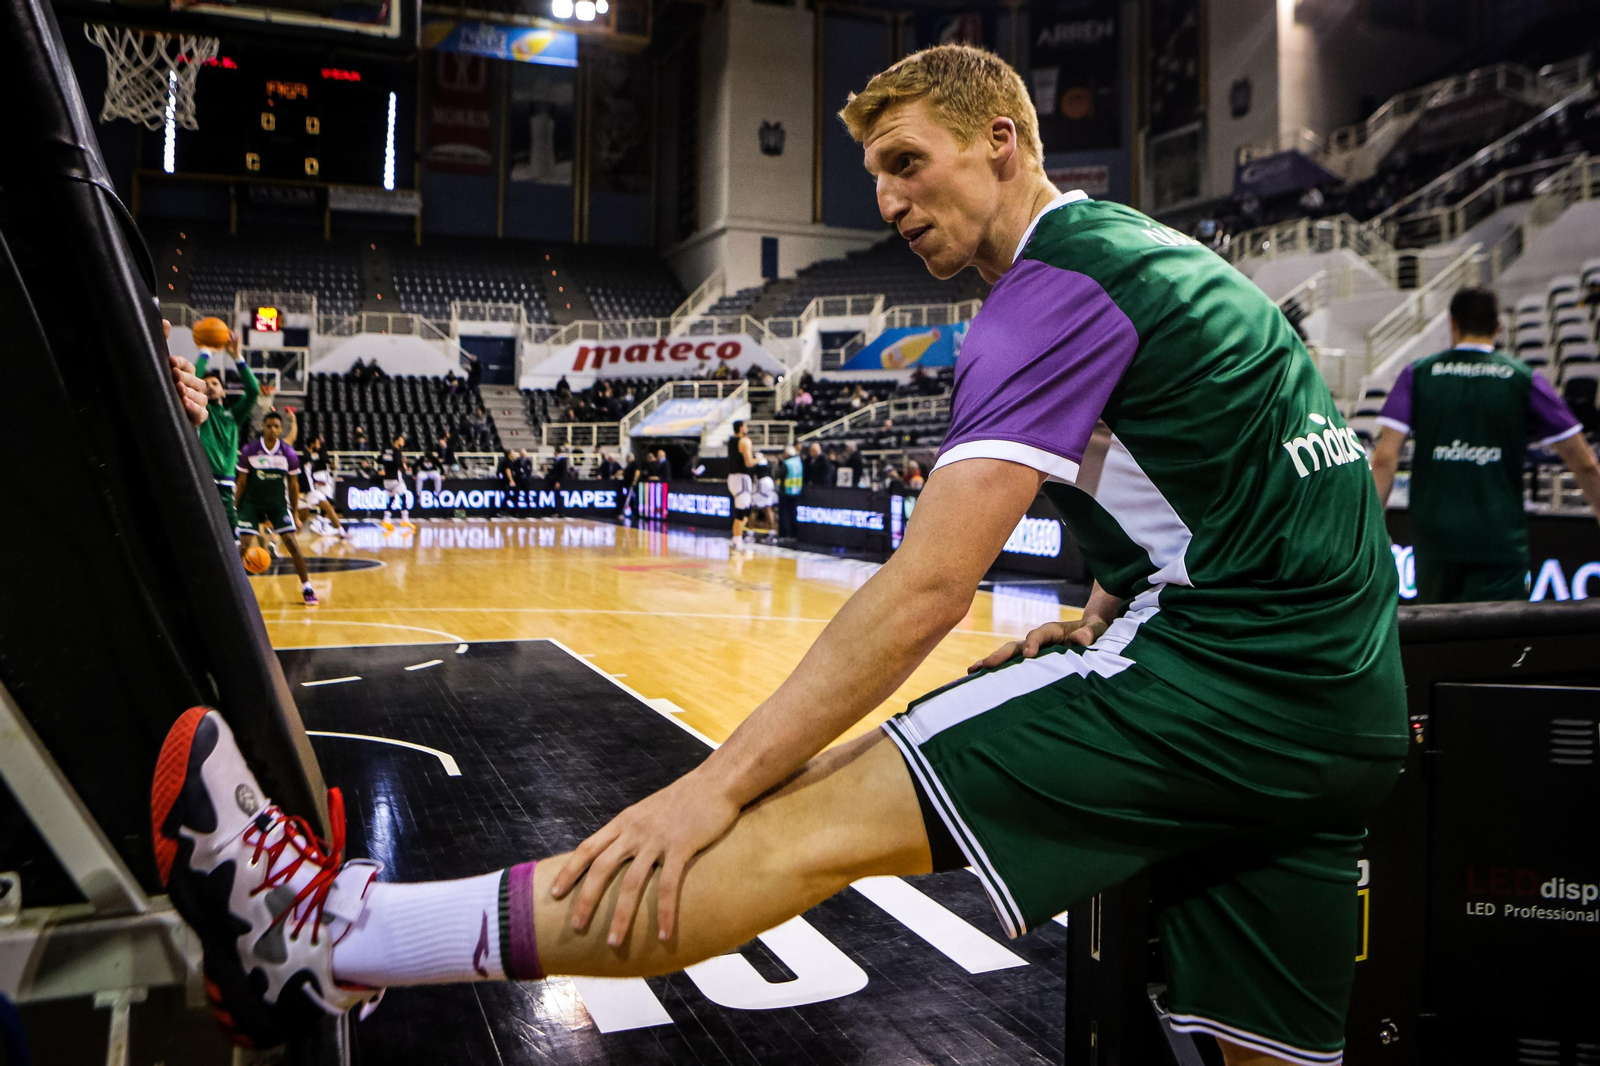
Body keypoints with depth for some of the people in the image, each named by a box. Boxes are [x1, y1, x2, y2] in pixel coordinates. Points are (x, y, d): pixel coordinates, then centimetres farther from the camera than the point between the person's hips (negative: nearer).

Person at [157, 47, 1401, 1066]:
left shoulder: (1060, 284, -10)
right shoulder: (1149, 251, 20)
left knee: (830, 814, -18)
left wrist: (720, 783, -19)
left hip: (1222, 682, -10)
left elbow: (927, 585, -20)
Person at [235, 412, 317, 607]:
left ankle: (306, 588, 0)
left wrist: (295, 513, 3)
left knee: (292, 543, -9)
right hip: (251, 503, -1)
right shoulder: (249, 451, -9)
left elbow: (294, 485, 2)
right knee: (245, 544, -8)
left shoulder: (289, 453, -6)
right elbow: (242, 482, -1)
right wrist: (235, 508, -1)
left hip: (278, 503, 1)